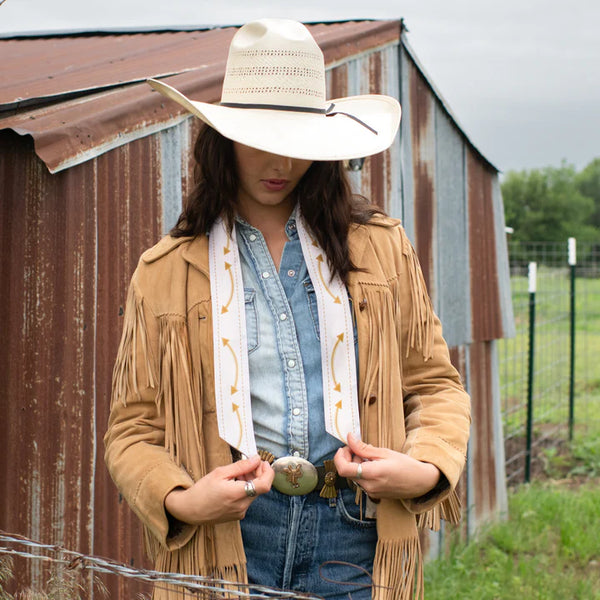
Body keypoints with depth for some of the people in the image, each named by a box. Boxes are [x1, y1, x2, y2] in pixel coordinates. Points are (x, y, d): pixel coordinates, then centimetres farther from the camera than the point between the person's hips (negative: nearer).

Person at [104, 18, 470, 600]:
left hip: (353, 535, 1)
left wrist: (426, 468, -5)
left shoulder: (382, 246, 10)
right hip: (224, 538, -1)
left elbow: (435, 384, 14)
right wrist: (179, 501, -13)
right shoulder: (164, 273, 6)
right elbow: (133, 430, 6)